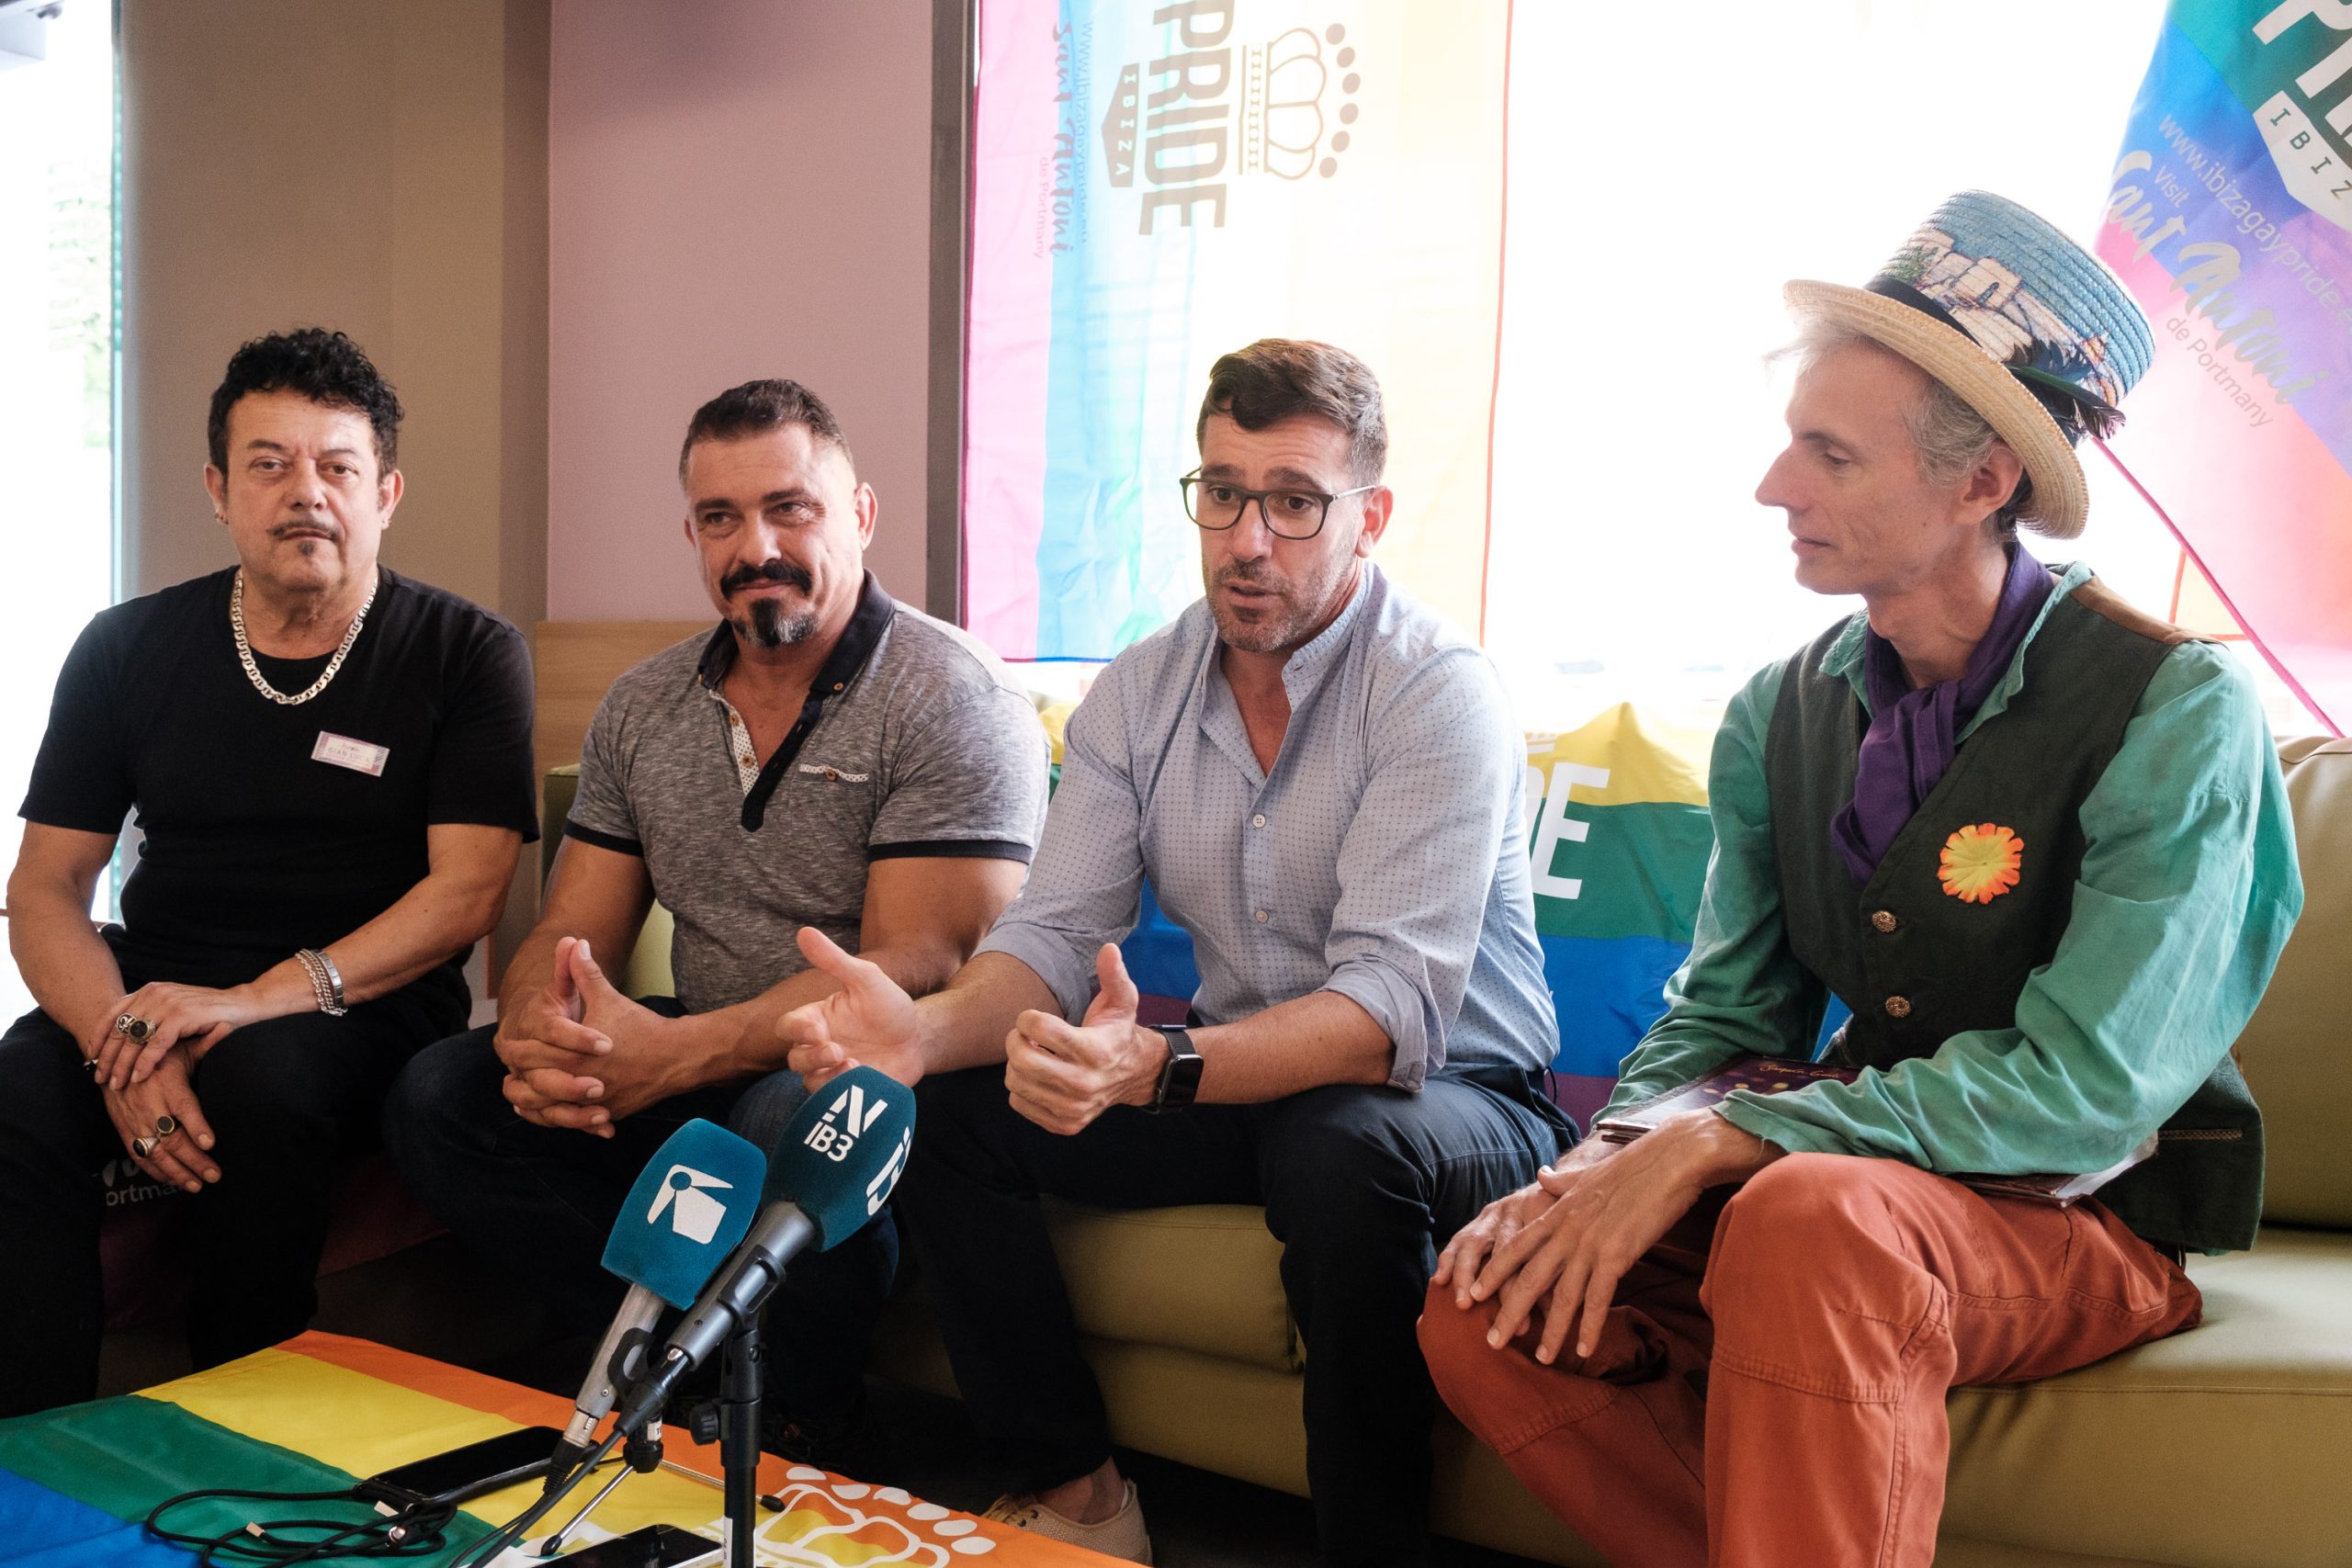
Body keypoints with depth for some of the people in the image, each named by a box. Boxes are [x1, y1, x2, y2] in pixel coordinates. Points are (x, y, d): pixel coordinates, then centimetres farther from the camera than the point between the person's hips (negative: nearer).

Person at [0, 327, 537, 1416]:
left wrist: (260, 999, -22)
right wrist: (118, 1044, -16)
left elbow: (467, 889, -9)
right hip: (148, 988, 3)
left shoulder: (467, 655, -1)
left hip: (362, 1002, -3)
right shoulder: (127, 651, 9)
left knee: (259, 1079, -34)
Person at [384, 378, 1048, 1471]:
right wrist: (536, 1035, -18)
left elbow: (914, 966, -19)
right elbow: (570, 935, 8)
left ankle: (816, 1435, -9)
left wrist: (675, 1054, -29)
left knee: (788, 1125, -37)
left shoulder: (954, 703, -11)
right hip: (697, 1065, 6)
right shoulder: (640, 708, 9)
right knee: (435, 1095, -10)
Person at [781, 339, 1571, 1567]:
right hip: (1241, 1080, 6)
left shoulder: (1437, 692, -18)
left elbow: (1393, 1012, -28)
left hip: (1455, 1091, -5)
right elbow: (1053, 936, -4)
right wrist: (927, 1029, -27)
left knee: (1340, 1150, -38)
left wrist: (1158, 1067, -45)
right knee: (937, 1107, -9)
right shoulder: (1136, 693, 1)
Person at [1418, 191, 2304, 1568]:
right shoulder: (1780, 715, 3)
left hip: (2096, 1213, -5)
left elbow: (2085, 1083, -22)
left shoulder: (2178, 711, -15)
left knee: (1813, 1224, -38)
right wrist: (1608, 1162, -16)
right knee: (1489, 1304, -16)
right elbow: (1725, 1014, 6)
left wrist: (1712, 1145, -26)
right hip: (1866, 1173, 6)